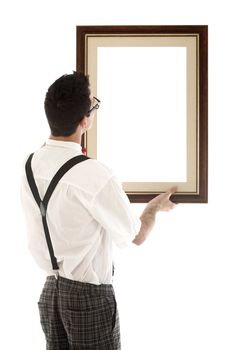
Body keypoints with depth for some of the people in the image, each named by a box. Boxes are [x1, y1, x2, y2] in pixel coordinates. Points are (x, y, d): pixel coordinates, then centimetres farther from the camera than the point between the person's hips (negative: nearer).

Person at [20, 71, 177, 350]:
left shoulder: (31, 165, -3)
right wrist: (156, 205, 11)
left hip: (50, 291, 7)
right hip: (90, 296, -6)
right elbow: (137, 236, -8)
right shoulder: (95, 176, -24)